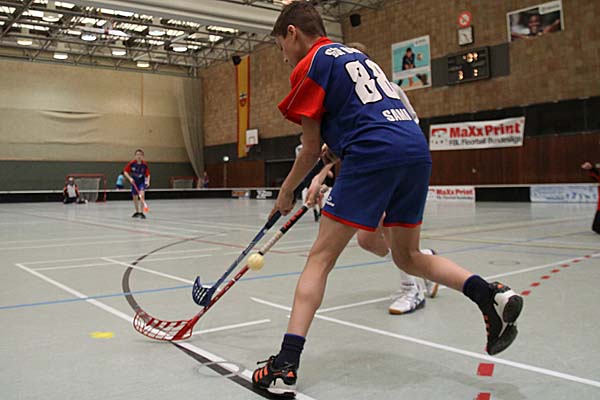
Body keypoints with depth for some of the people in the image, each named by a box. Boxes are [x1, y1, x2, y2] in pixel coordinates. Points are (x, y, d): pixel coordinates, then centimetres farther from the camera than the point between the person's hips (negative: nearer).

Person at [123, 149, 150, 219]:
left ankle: (141, 212, -20)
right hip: (134, 182, 2)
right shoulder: (132, 163, -14)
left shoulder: (145, 164, -13)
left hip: (142, 182, -2)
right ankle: (137, 212, 31)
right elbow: (125, 171, -7)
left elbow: (148, 174, -3)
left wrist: (148, 181, -19)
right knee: (135, 197, 11)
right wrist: (130, 178, -21)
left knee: (142, 195, -24)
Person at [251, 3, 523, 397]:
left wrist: (286, 193, 18)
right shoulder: (355, 55, 30)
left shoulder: (310, 65, 6)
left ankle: (286, 366, -3)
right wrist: (328, 164, 25)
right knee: (407, 255, 22)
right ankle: (492, 294, 4)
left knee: (320, 258, -2)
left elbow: (311, 148, 5)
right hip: (418, 151, 8)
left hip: (373, 158, -8)